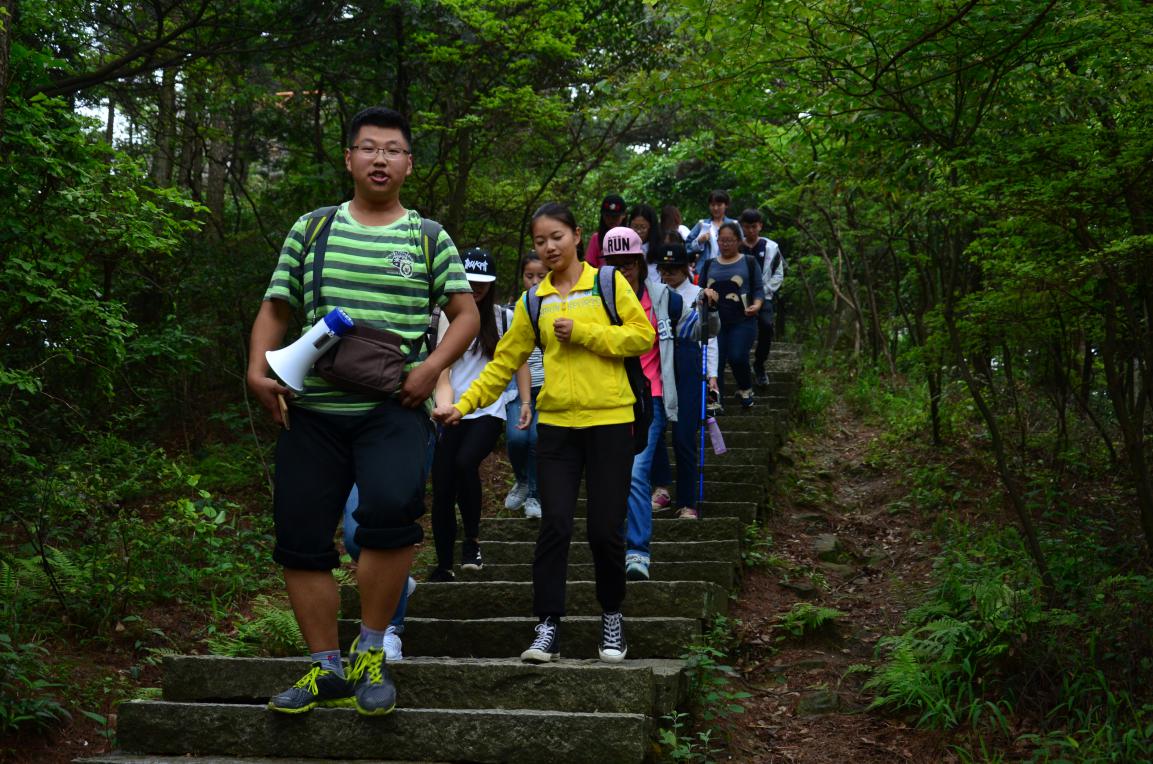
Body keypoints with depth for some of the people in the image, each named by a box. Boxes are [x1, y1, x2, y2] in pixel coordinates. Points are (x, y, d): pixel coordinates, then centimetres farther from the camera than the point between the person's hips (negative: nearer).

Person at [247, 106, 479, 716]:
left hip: (393, 408, -3)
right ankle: (326, 670, 18)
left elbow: (466, 314, 8)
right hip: (313, 407, 3)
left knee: (392, 506, -27)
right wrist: (259, 369, -3)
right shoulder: (312, 229, 12)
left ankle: (369, 654, -8)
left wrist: (433, 367, -9)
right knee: (300, 535, 2)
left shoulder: (428, 238, 8)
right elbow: (275, 309, 13)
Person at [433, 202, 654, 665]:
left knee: (605, 529, 0)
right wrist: (463, 404, 1)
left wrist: (583, 332, -12)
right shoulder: (534, 302, 11)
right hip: (556, 424, 2)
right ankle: (547, 628, 4)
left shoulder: (609, 284, 3)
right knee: (554, 526, -3)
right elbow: (504, 362, 10)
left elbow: (642, 335, -4)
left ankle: (612, 618, 22)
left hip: (609, 421, -2)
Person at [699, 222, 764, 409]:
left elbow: (758, 288, 5)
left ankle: (745, 390, 14)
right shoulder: (709, 265, 16)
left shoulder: (749, 263, 8)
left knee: (737, 358, -15)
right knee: (715, 361, -7)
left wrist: (757, 304, -15)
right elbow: (698, 290, 17)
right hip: (715, 321, 3)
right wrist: (705, 292, -7)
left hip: (742, 321, -3)